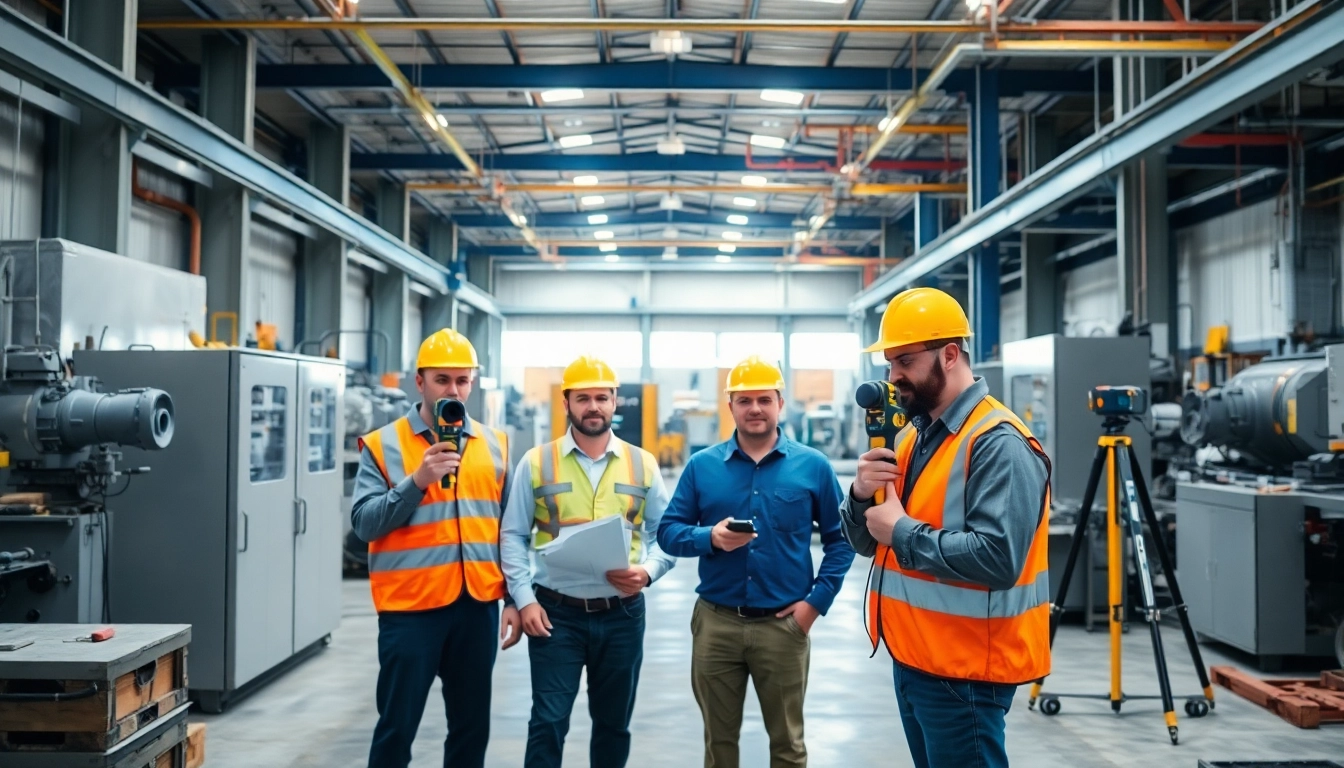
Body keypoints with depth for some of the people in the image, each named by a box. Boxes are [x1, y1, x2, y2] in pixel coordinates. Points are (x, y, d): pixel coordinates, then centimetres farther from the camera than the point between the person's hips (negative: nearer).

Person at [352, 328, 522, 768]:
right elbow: (364, 522, -9)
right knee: (397, 726, 5)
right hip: (410, 606, -3)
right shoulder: (383, 445, -1)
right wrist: (417, 481, -20)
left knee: (472, 725, 13)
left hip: (478, 605, 3)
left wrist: (515, 599, 6)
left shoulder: (495, 445, 9)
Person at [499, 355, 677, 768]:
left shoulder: (643, 464, 5)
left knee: (614, 721, 15)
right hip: (556, 612, -2)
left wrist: (649, 570, -13)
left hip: (622, 614, 2)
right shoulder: (536, 462, 1)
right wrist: (524, 599, -8)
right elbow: (513, 535, 1)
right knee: (548, 721, -2)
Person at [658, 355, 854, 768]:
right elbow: (668, 531, 1)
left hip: (784, 625, -1)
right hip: (716, 624, 1)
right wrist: (710, 537, -18)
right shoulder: (702, 465, 1)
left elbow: (840, 538, 3)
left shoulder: (812, 466, -1)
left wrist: (817, 599, -7)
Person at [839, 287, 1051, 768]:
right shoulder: (911, 436, 10)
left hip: (964, 670, -8)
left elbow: (998, 559, -29)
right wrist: (862, 496, -9)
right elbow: (869, 541, 12)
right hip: (913, 657, 9)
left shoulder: (999, 443, -18)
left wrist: (904, 532, -20)